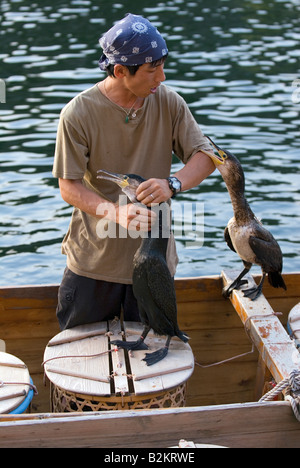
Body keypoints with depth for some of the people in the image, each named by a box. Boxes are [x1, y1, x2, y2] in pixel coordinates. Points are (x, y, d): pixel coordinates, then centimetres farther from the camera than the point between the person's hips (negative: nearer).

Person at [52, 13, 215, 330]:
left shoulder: (169, 103, -6)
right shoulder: (78, 114, -15)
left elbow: (205, 156, -5)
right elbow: (69, 187, -14)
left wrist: (172, 183, -27)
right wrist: (115, 212, -32)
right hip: (93, 259, -2)